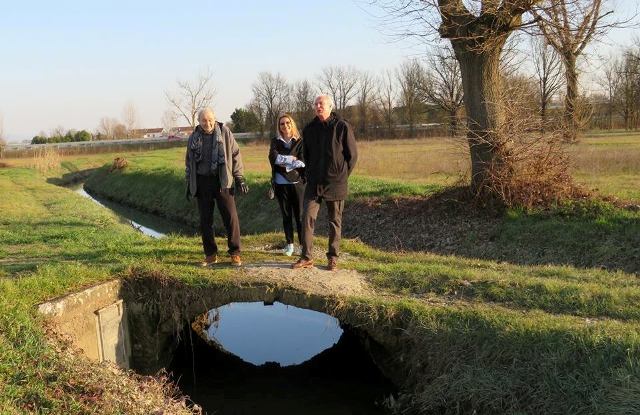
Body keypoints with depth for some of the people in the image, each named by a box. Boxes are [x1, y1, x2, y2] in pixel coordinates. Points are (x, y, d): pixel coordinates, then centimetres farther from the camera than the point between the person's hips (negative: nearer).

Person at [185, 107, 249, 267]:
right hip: (202, 182, 3)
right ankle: (210, 254, 17)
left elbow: (235, 155, 1)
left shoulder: (225, 133, 0)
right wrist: (189, 184, 13)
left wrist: (240, 178, -4)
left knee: (230, 217, -4)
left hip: (222, 181, -3)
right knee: (205, 220, 6)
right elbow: (189, 162, 16)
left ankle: (235, 253, 7)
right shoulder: (194, 137, 7)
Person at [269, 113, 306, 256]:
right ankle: (289, 245, 19)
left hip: (297, 182, -2)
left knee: (300, 216, -1)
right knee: (286, 216, 10)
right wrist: (292, 159, -14)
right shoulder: (275, 141, 8)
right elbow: (273, 157, -10)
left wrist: (283, 162, -11)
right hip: (281, 184, 3)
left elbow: (302, 162, -11)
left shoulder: (300, 141, 1)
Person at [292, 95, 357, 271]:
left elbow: (352, 155, -2)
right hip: (313, 183, 3)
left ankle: (333, 258, 17)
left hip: (335, 183, -3)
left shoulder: (342, 127, -6)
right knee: (307, 217, -5)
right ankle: (307, 257, 3)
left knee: (335, 221, 6)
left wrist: (342, 175, 0)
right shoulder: (309, 129, 7)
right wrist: (309, 174, 13)